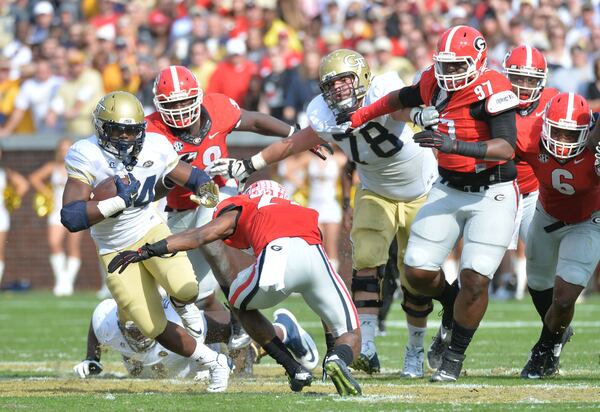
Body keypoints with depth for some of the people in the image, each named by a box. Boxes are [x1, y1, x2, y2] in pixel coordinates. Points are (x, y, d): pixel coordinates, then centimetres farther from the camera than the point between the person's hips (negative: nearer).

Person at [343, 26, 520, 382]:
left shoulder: (491, 90, -21)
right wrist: (357, 118, 23)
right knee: (418, 271, 0)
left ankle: (454, 356, 9)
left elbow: (506, 147, -31)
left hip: (492, 194, -6)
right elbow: (402, 99, 22)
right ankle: (453, 308, 32)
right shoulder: (435, 84, 0)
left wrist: (454, 145, -41)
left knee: (474, 279, -10)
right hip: (449, 190, 6)